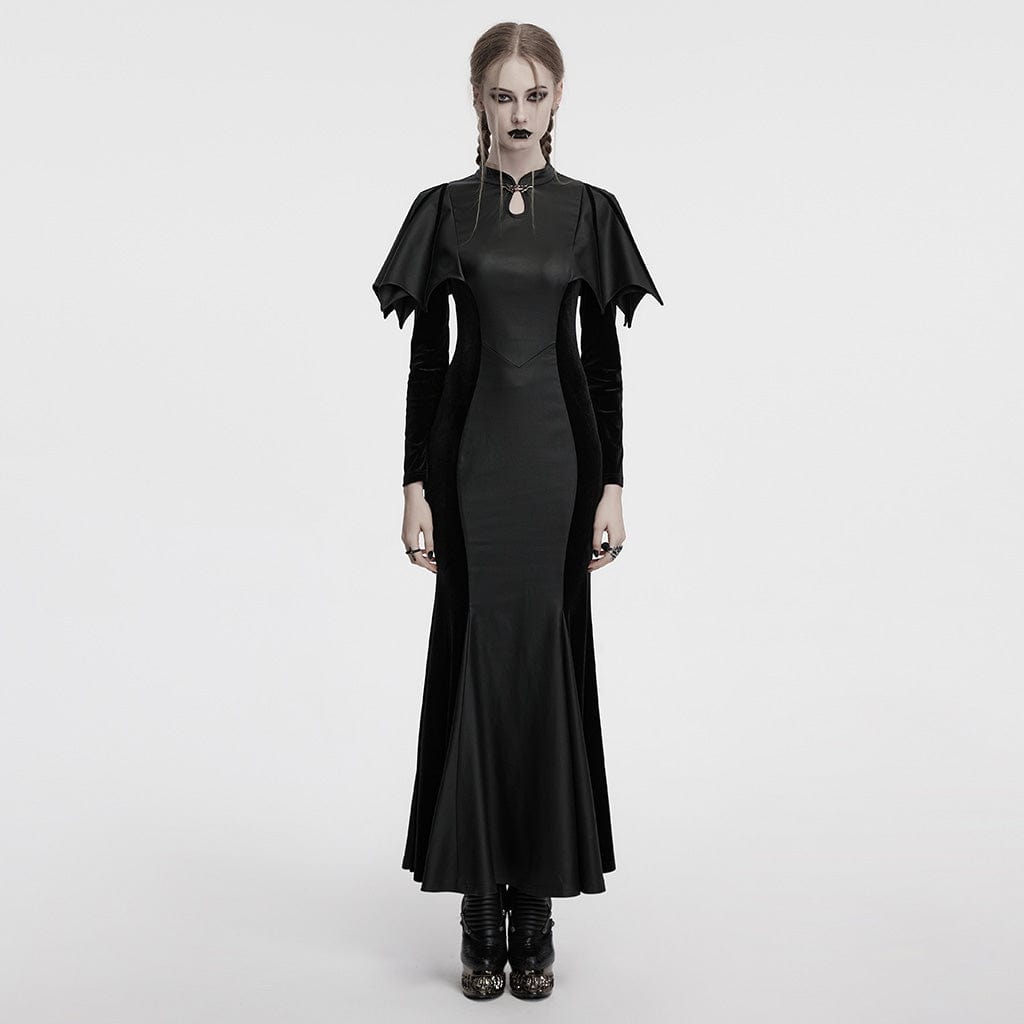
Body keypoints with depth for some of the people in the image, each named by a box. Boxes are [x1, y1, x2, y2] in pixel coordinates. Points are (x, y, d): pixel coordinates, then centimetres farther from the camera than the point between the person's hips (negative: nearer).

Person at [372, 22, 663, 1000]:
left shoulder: (589, 210, 7)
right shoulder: (443, 210, 5)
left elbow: (604, 358, 5)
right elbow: (425, 357, 2)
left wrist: (612, 487, -1)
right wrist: (415, 488, -4)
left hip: (560, 453, 1)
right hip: (472, 456, 0)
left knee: (548, 664, 3)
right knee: (474, 664, 1)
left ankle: (536, 913, 15)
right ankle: (482, 917, 13)